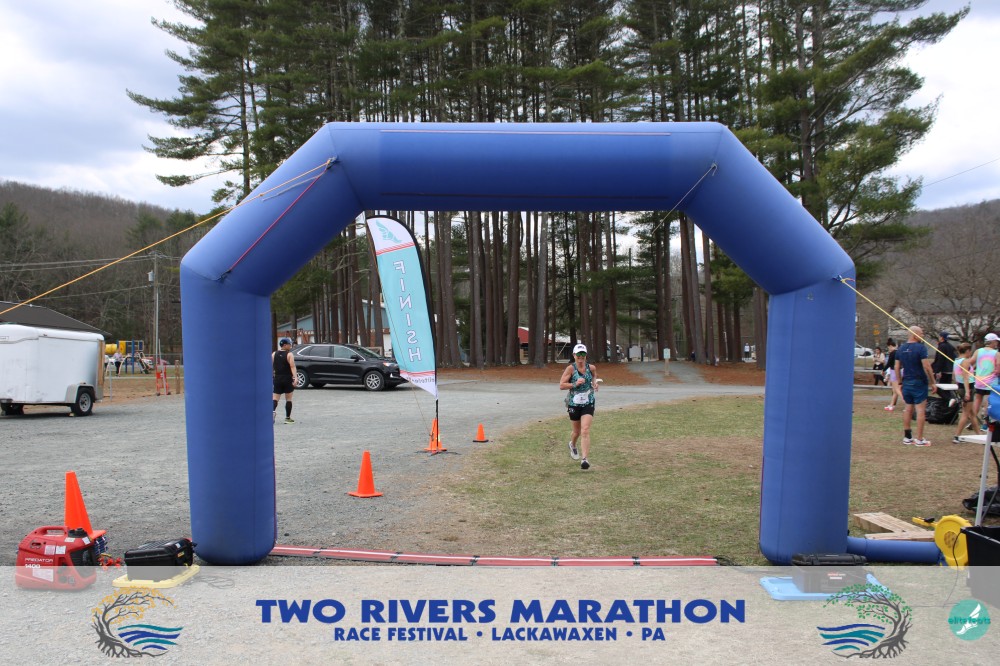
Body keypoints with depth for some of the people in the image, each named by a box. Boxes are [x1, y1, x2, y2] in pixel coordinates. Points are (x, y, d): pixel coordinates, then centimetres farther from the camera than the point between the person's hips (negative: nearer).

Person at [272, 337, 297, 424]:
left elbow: (271, 367, 8)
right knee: (288, 399, 6)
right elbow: (292, 367, -18)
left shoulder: (274, 354, 6)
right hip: (287, 379, -3)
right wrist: (295, 378, -23)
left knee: (275, 398, 6)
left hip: (277, 379, 3)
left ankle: (273, 411, -21)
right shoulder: (289, 355, -7)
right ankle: (288, 418, 8)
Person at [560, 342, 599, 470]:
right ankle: (572, 445, 52)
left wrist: (595, 383, 4)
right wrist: (575, 384, -25)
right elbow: (561, 385, -12)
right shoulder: (570, 368, -11)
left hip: (588, 403, 1)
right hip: (574, 403, -1)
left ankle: (585, 459, -18)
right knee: (577, 431, 16)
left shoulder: (591, 368, -2)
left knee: (585, 431, -15)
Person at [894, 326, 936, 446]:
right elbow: (926, 367, -17)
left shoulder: (901, 349, 7)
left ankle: (907, 437, 15)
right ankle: (919, 439, -2)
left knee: (908, 409, 13)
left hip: (906, 382, 7)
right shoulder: (920, 347, -13)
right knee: (921, 410, -2)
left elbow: (897, 367, 10)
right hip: (919, 382, -6)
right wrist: (933, 382, -9)